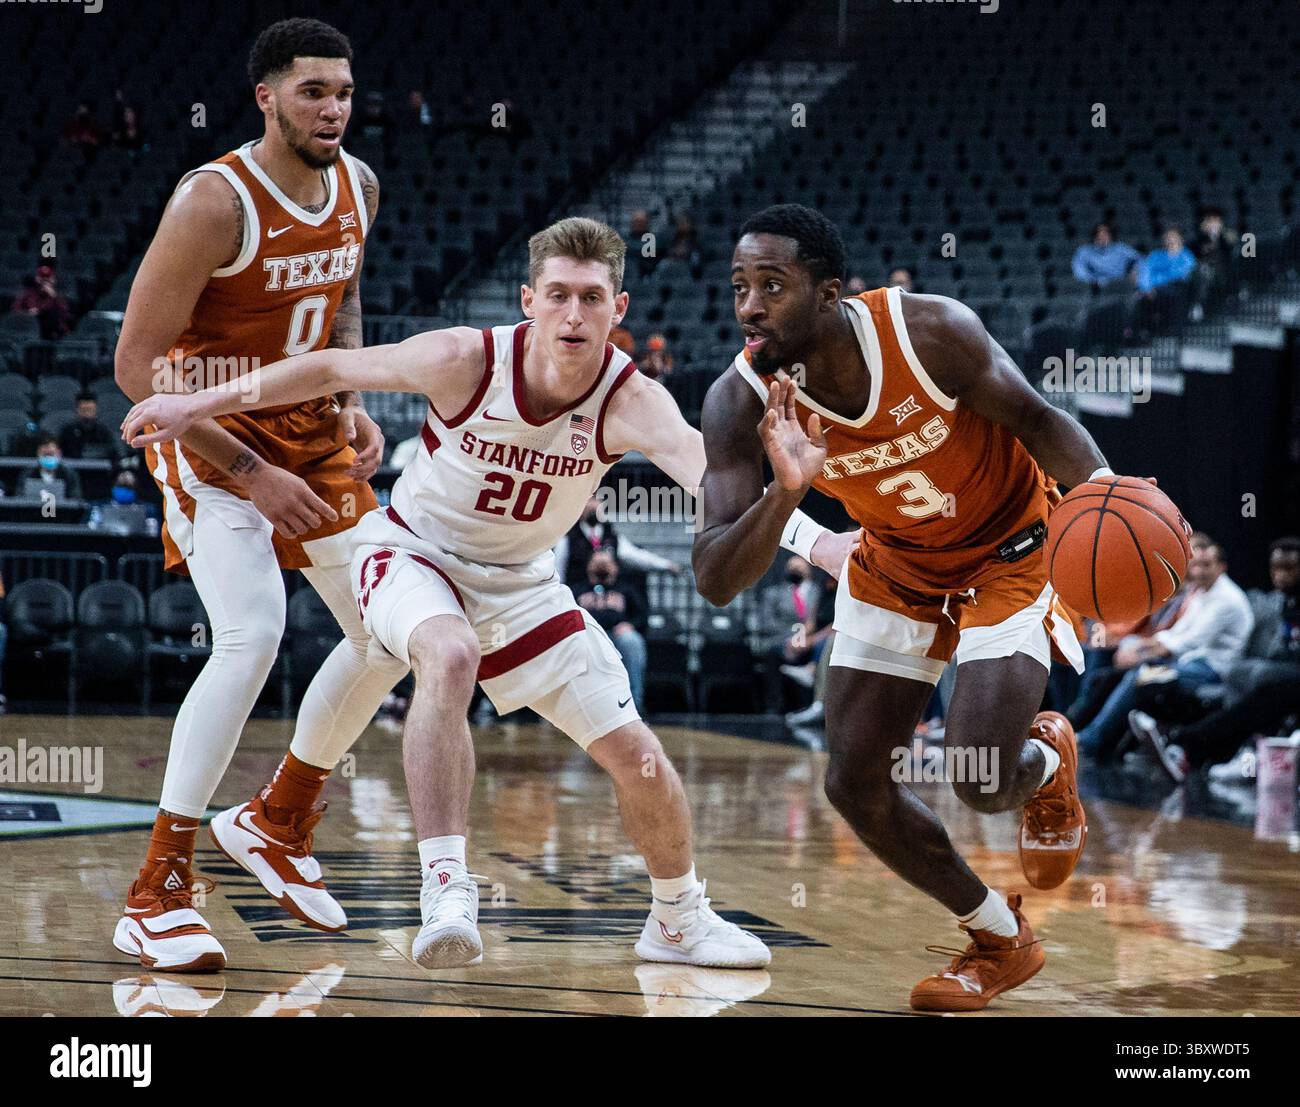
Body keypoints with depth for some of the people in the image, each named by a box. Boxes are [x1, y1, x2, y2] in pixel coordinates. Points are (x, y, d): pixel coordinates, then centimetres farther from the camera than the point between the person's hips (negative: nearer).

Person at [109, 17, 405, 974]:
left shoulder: (358, 187, -2)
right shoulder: (215, 203, -24)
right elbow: (138, 365, -23)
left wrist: (353, 401, 1)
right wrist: (250, 474, -24)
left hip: (314, 434, 7)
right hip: (213, 442, -7)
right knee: (253, 637, -25)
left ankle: (280, 820, 29)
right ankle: (156, 895, -18)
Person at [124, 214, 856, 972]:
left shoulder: (631, 400, -27)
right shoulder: (466, 361, -26)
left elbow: (707, 466, -47)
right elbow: (334, 369, -11)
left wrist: (815, 538, -66)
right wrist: (201, 404, -8)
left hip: (519, 585, 3)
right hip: (413, 554, -3)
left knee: (639, 759, 1)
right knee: (450, 656, -38)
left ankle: (679, 921, 28)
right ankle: (445, 889, -36)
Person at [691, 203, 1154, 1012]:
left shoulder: (930, 331, -32)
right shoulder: (741, 404, -25)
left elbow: (1034, 418, -16)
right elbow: (716, 582, -28)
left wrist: (1098, 486, -37)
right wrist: (783, 495, -47)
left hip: (1010, 549, -4)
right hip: (896, 565, 4)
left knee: (980, 780, -18)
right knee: (855, 782, 1)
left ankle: (1050, 759, 22)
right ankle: (1001, 940, 24)